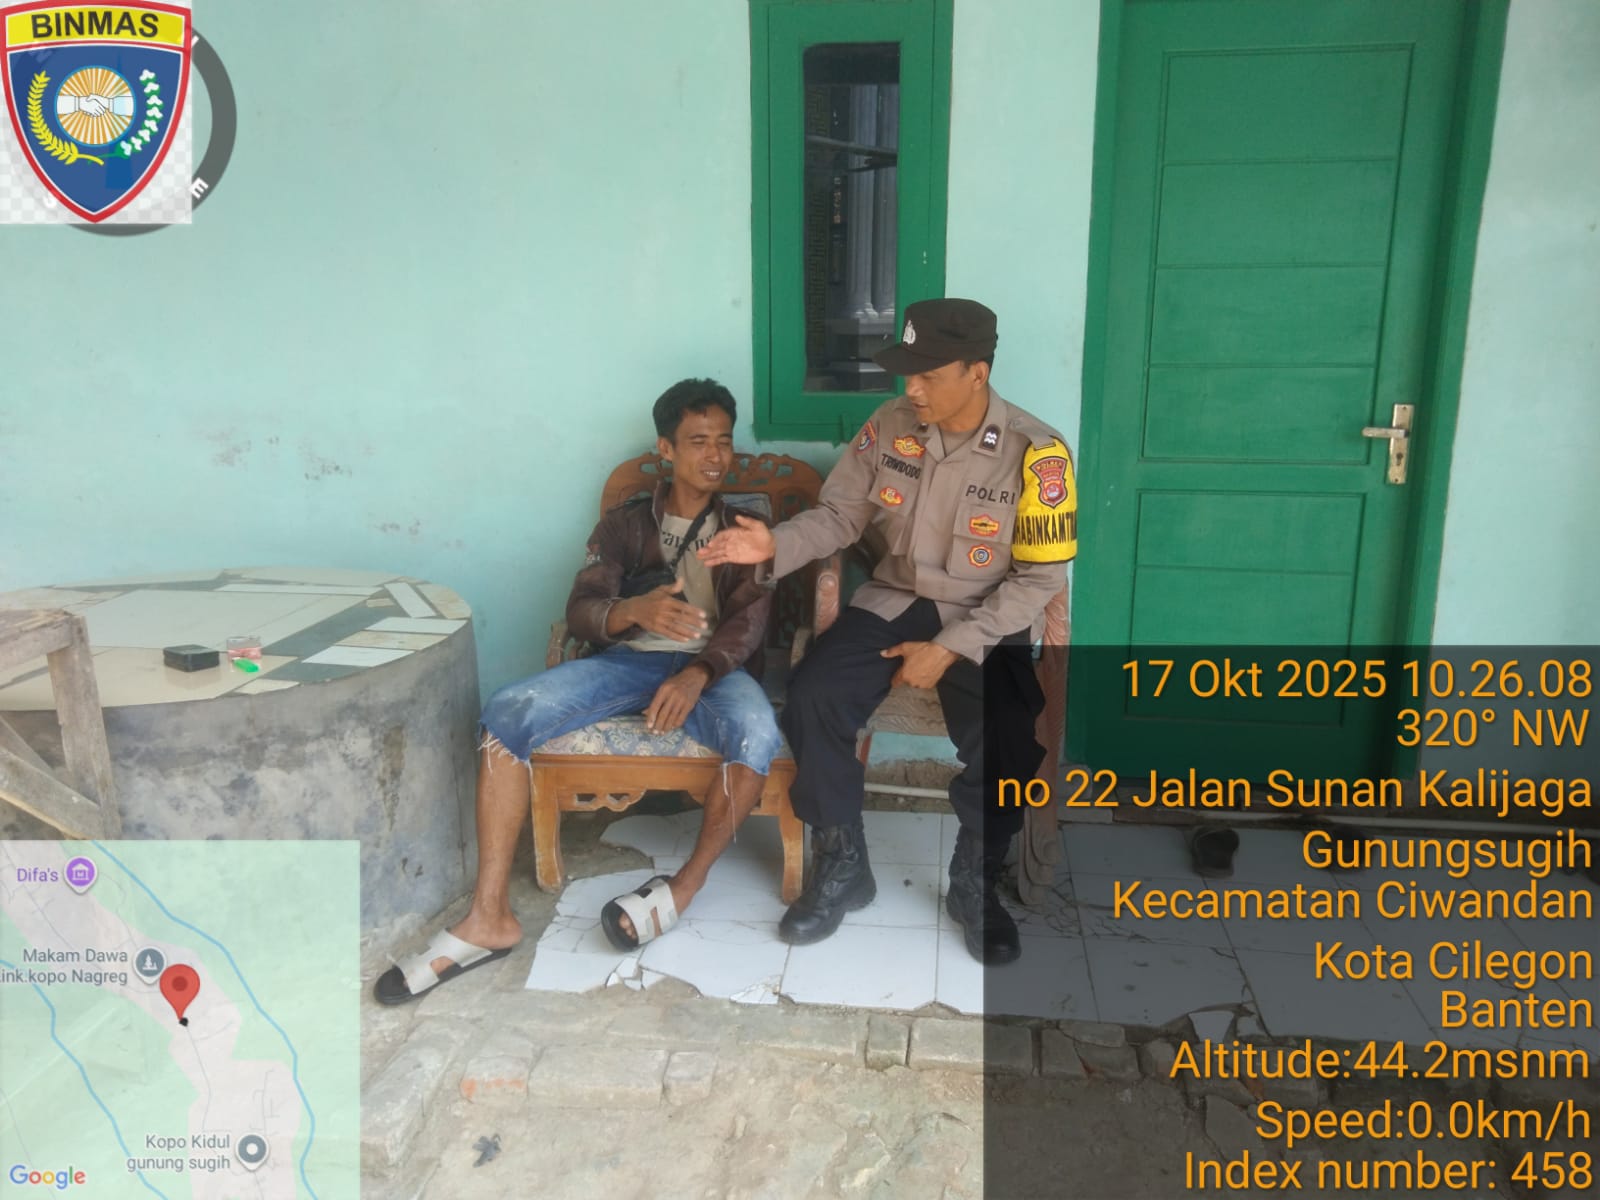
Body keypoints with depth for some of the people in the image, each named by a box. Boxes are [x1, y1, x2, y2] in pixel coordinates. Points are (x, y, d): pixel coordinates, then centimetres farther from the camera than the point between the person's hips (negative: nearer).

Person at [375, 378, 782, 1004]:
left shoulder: (747, 525, 13)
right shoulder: (625, 523, 15)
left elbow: (750, 618, -3)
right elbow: (581, 610, 0)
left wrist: (696, 675, -24)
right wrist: (635, 610, -26)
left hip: (714, 667, -1)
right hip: (630, 659, 2)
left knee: (757, 732, -37)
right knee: (507, 711, -24)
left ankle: (687, 884, -16)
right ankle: (488, 918, -23)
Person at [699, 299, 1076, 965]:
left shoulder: (1035, 453, -14)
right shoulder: (889, 425, -4)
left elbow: (1039, 577, -12)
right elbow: (840, 514, 2)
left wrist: (951, 648, -18)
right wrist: (777, 545, -19)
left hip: (987, 621, -3)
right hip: (894, 601, 3)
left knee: (1006, 744, -28)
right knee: (811, 697, -21)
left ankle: (975, 884, 2)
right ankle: (842, 867, -1)